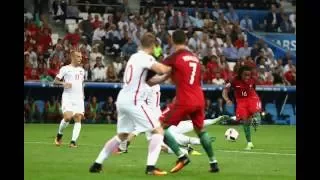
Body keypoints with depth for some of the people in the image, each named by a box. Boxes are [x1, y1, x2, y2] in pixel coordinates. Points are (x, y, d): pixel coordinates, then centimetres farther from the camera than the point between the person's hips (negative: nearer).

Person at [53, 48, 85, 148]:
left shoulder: (81, 70, 17)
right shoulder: (65, 69, 0)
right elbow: (55, 81, 0)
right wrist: (63, 83, -19)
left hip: (79, 98, 5)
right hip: (68, 97, -5)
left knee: (78, 118, -10)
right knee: (67, 117, -19)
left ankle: (73, 141, -12)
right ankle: (59, 135, 8)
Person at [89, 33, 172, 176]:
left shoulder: (134, 57, 16)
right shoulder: (146, 58, -10)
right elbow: (162, 69, -28)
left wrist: (164, 77, 18)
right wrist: (173, 68, -8)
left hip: (122, 99, 9)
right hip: (133, 101, -9)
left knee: (121, 136, 23)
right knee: (158, 130, -3)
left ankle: (97, 164, 23)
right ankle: (151, 167, -14)